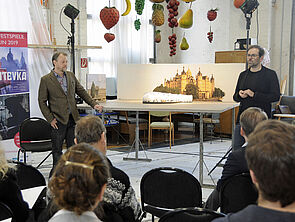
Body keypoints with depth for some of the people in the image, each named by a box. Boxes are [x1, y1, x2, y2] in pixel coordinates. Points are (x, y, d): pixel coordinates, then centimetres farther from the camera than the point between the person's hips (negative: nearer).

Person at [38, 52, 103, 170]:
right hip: (58, 120, -4)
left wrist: (93, 104, 5)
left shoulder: (71, 76, 10)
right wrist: (50, 119, -9)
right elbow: (42, 101, -3)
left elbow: (82, 92, 16)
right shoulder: (46, 80, -4)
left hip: (73, 119, 4)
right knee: (57, 150, 3)